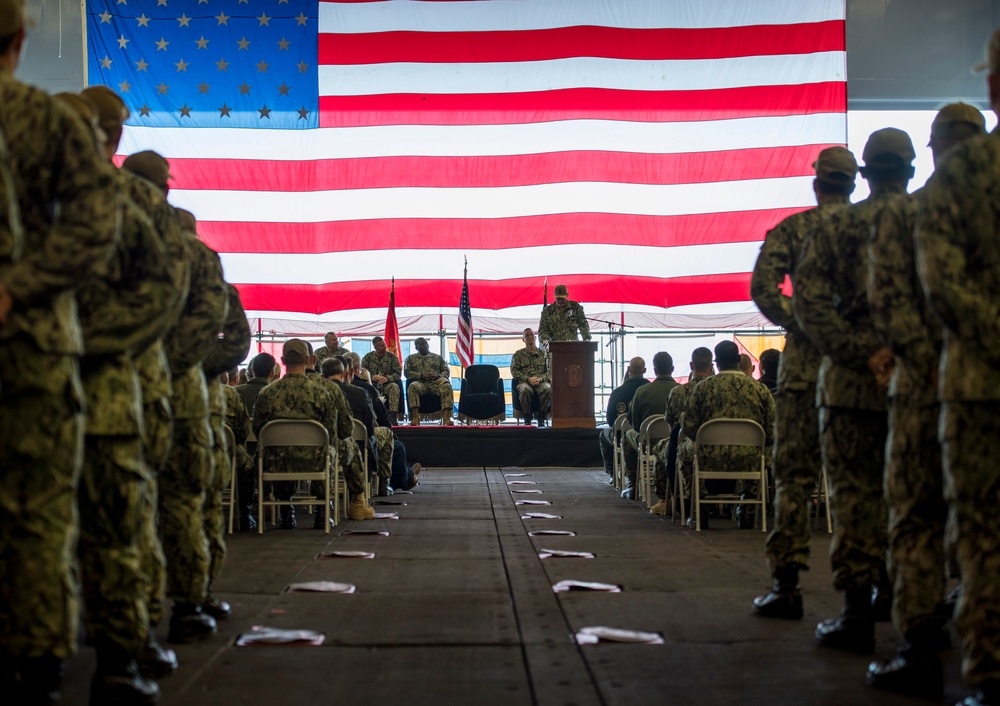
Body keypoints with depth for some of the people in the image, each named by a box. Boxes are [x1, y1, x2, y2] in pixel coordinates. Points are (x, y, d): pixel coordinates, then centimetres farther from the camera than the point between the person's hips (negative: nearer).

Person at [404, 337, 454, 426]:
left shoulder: (438, 357, 27)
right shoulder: (411, 358, 24)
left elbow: (446, 371, 17)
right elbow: (406, 372, 9)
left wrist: (438, 376, -8)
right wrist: (422, 376, -8)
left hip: (436, 382, 1)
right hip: (420, 382, -1)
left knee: (447, 387, -35)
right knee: (412, 387, -38)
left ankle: (447, 417, -46)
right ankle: (415, 417, -46)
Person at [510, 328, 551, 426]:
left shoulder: (543, 353, 20)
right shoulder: (518, 354, 18)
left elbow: (549, 370, 11)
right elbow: (514, 370, 7)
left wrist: (540, 378, -10)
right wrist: (528, 379, -9)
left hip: (541, 381, 1)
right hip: (524, 382, 0)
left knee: (548, 389, -37)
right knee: (525, 390, -39)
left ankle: (541, 418, -25)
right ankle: (527, 420, -27)